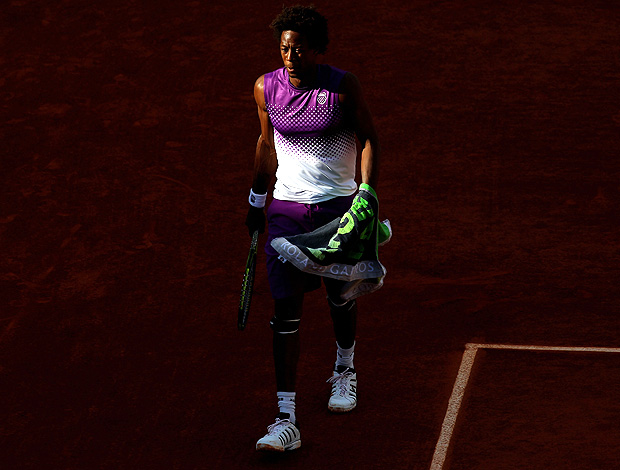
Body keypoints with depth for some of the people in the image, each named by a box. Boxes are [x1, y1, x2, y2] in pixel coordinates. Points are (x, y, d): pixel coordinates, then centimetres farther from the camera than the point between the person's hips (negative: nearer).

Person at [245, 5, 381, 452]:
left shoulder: (343, 86, -9)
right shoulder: (266, 88, -1)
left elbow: (370, 139, -3)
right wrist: (257, 199, 19)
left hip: (338, 205, -1)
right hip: (286, 209, 1)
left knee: (341, 298, 16)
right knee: (286, 310, -8)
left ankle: (345, 369, 48)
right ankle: (287, 420, -9)